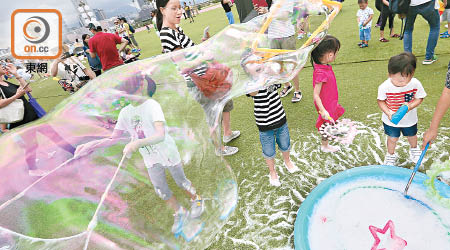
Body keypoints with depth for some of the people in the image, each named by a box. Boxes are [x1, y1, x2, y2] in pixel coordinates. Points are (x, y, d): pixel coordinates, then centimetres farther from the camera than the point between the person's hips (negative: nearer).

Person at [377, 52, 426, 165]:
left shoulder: (415, 84, -22)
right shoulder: (385, 87, -27)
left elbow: (419, 98, -9)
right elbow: (381, 101, -14)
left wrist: (410, 106, -28)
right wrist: (388, 113, -26)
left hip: (409, 119, 2)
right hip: (391, 120, -2)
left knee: (411, 136, 27)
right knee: (392, 138, 16)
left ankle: (414, 149, 59)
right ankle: (391, 155, 43)